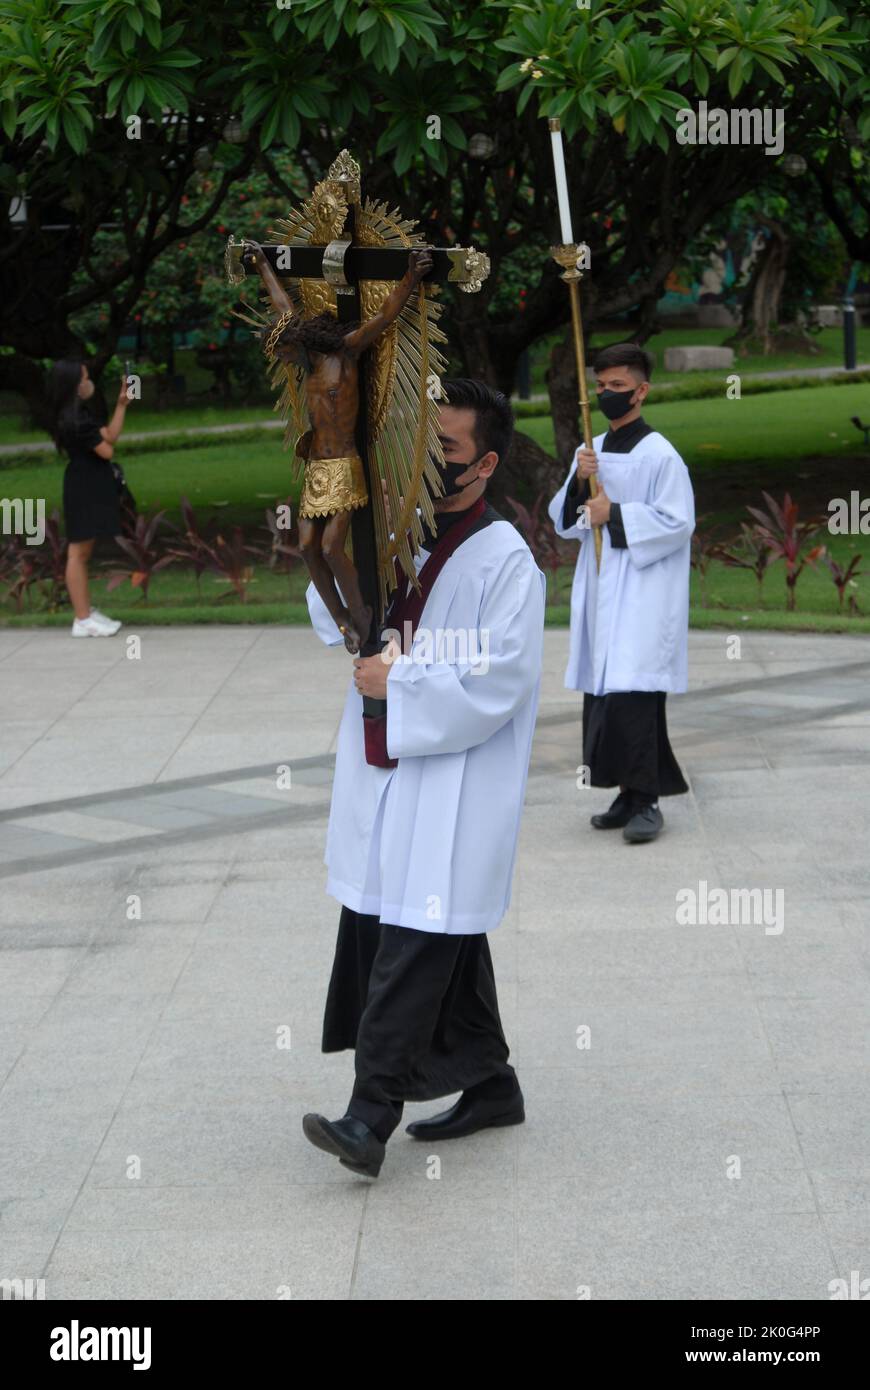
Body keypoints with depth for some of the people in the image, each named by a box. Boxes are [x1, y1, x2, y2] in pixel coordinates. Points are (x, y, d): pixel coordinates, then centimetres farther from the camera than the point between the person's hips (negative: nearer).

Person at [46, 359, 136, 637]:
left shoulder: (79, 414, 14)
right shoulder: (74, 419, -19)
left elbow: (110, 437, 12)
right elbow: (106, 450, -15)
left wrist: (121, 404, 10)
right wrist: (101, 436, 7)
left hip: (90, 486, 11)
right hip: (83, 487, -11)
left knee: (83, 552, 14)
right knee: (79, 552, -7)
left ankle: (87, 613, 20)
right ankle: (82, 620, -5)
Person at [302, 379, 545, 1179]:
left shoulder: (504, 560, -11)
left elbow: (499, 682, -19)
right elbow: (332, 619, 5)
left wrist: (397, 684, -14)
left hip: (453, 790, -7)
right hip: (388, 775, 7)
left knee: (413, 949, -9)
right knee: (449, 946, 15)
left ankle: (372, 1117, -10)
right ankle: (489, 1085, 28)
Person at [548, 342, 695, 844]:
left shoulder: (660, 455, -8)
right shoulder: (591, 452, 13)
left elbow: (678, 522, -13)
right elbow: (564, 520, 13)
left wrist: (615, 514, -14)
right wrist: (578, 484, -5)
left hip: (643, 592, -7)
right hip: (599, 590, 7)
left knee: (632, 692, -15)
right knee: (603, 691, 6)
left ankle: (646, 801, -11)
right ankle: (631, 793, 13)